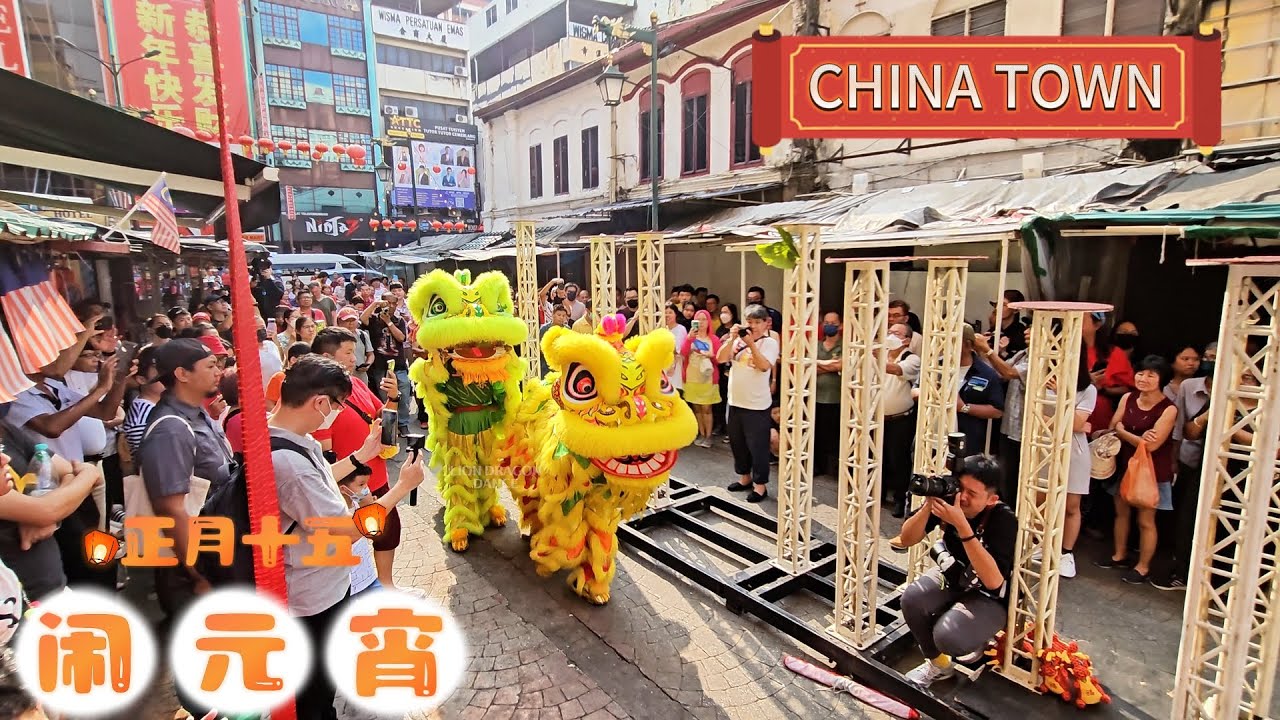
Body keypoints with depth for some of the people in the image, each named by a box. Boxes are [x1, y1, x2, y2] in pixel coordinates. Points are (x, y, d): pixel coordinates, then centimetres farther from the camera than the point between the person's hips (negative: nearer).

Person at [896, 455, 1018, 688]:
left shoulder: (1004, 519, -29)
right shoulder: (948, 496, -19)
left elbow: (993, 581, -38)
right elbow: (907, 539, -17)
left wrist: (962, 525, -44)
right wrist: (929, 503, -34)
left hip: (990, 597, -4)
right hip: (953, 574, 4)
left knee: (948, 636, -28)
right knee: (912, 598, -24)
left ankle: (977, 638, 10)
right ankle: (939, 664, 4)